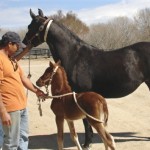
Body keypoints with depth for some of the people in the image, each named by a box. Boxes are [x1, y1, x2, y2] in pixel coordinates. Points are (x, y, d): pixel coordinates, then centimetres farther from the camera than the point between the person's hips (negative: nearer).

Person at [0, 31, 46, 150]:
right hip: (11, 108, -10)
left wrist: (36, 91, 24)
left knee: (23, 137, 20)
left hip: (22, 106, 10)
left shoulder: (12, 59, 13)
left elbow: (23, 78, 23)